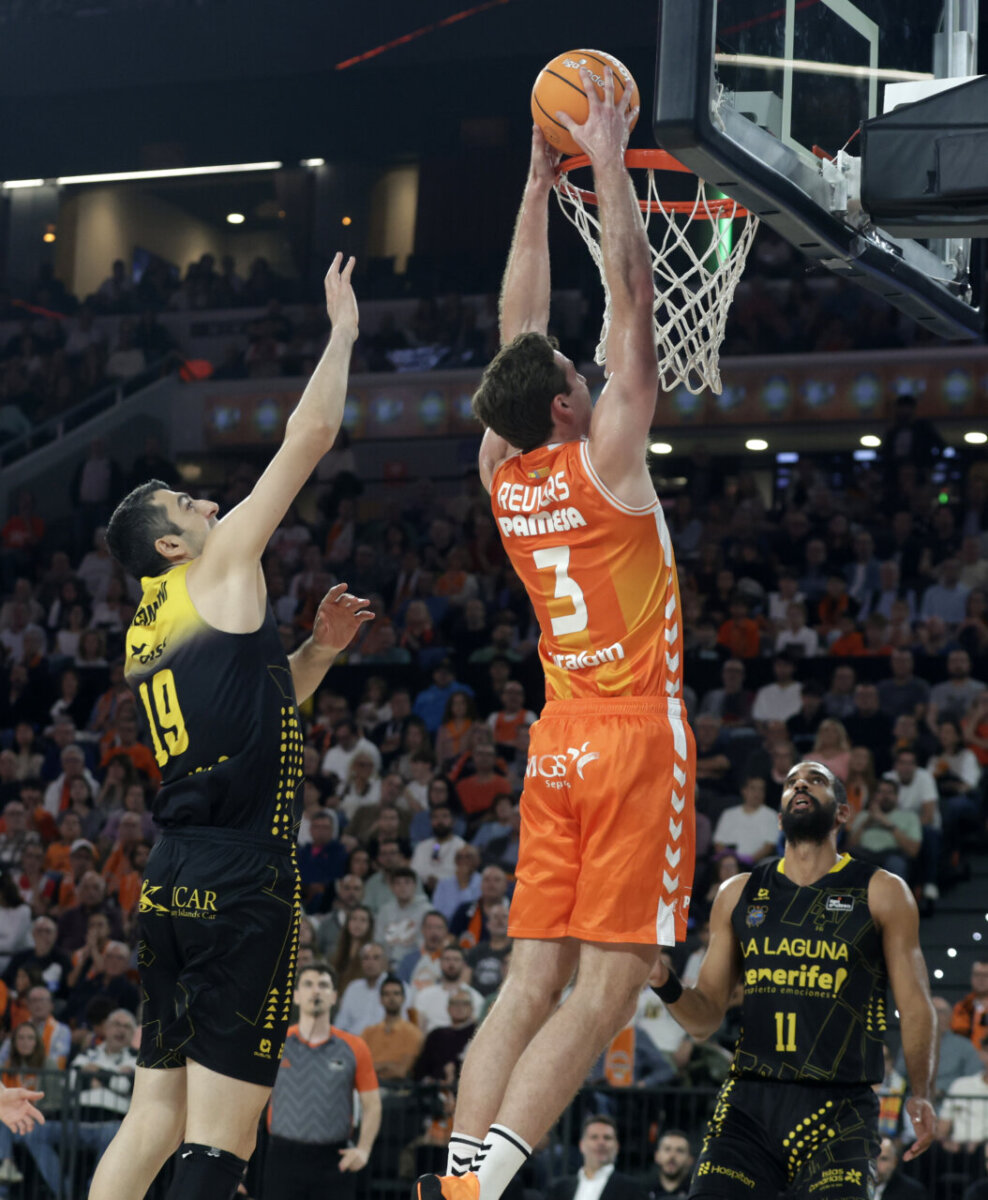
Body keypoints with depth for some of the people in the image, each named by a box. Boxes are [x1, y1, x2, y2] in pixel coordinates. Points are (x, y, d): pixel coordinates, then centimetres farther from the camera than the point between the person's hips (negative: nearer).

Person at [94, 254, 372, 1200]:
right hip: (241, 879, -8)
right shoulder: (220, 571, -2)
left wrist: (320, 647, 23)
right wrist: (343, 331, 11)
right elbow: (308, 436, -1)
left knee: (155, 1113, 11)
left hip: (173, 877, 8)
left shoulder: (151, 625, 20)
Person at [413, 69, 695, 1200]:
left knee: (531, 982, 4)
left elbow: (517, 331, 17)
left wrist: (539, 184, 21)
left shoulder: (501, 473, 7)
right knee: (604, 987, -8)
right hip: (636, 739, -7)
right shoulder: (604, 457, -9)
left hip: (557, 745, 7)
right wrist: (607, 169, 0)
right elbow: (634, 300, -6)